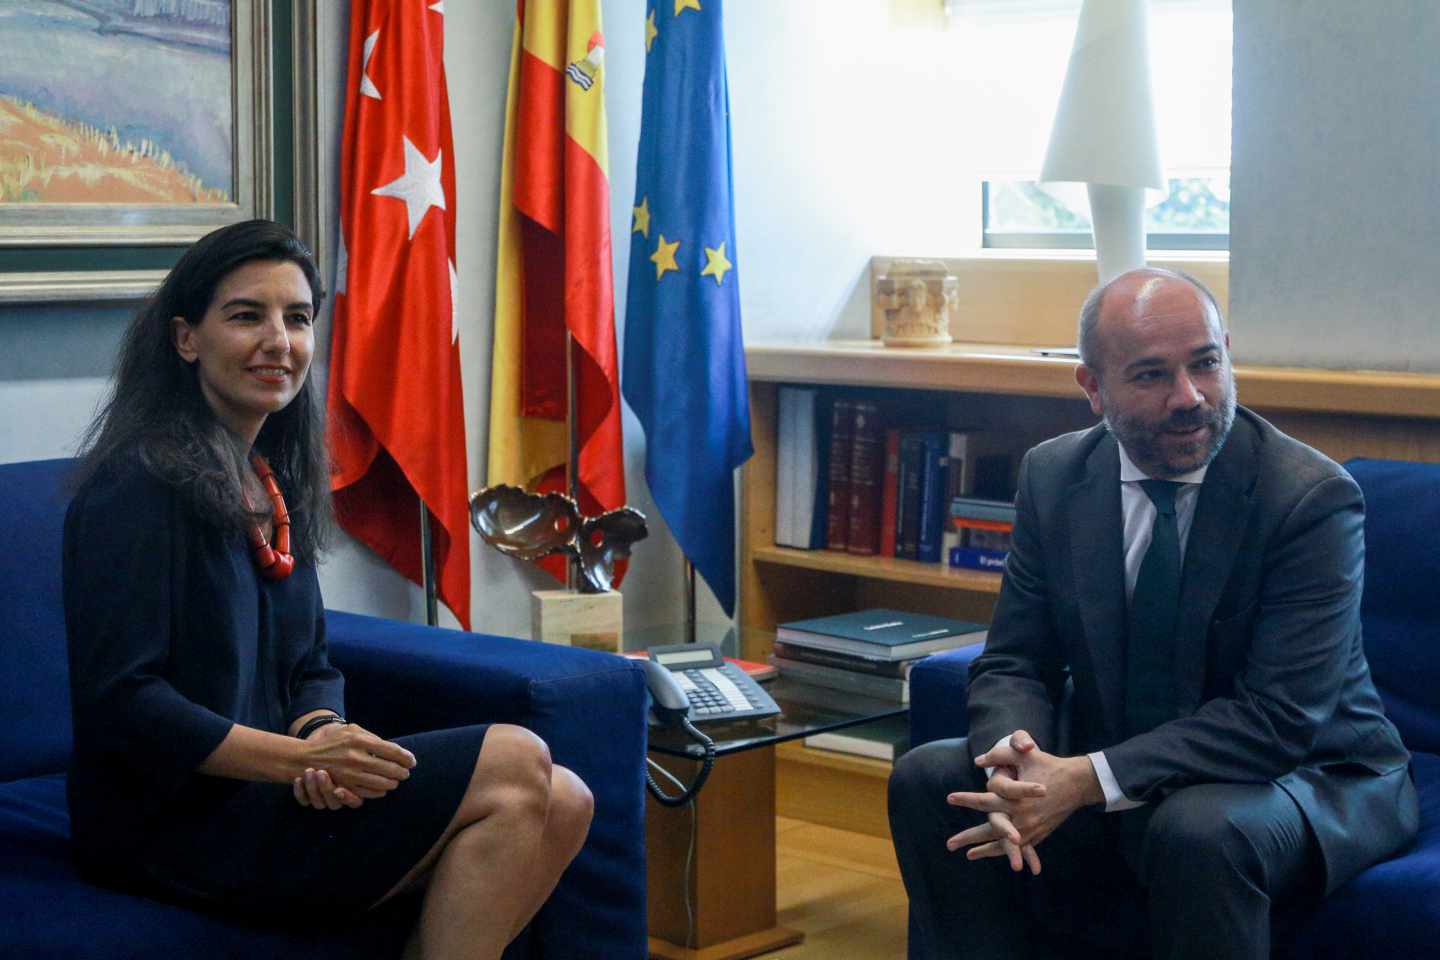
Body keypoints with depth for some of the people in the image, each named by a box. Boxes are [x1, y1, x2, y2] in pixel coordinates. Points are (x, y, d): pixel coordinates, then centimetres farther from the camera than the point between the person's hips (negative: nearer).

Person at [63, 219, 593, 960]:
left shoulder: (274, 482, 13)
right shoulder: (142, 484, -13)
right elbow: (117, 699, -19)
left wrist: (322, 733, -8)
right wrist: (300, 758, -24)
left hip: (262, 789, 8)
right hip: (174, 819, -8)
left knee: (560, 804, -7)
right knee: (512, 762, -17)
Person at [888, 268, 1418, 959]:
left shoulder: (1313, 498, -19)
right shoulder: (1053, 476, -2)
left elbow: (1279, 716, -24)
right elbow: (1013, 665, -1)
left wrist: (1090, 779, -33)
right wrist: (1015, 760, -26)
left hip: (1303, 775, -5)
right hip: (1107, 773, 5)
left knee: (1198, 830, -37)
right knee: (927, 779, -13)